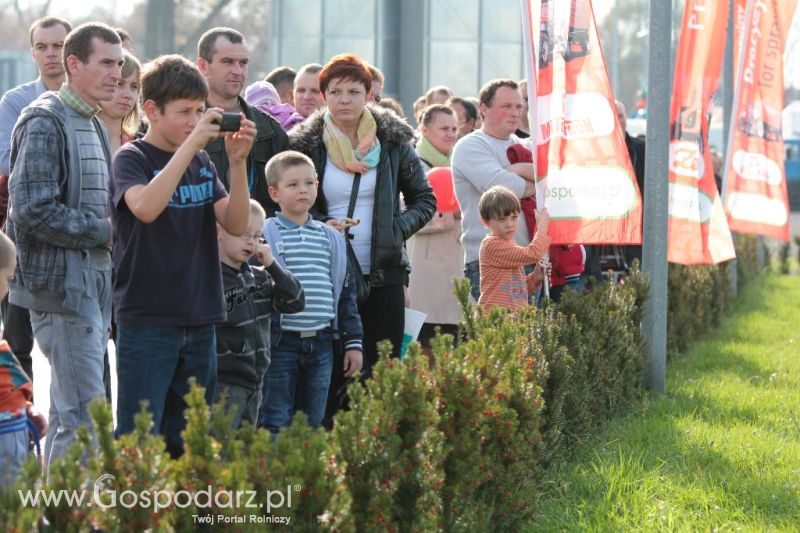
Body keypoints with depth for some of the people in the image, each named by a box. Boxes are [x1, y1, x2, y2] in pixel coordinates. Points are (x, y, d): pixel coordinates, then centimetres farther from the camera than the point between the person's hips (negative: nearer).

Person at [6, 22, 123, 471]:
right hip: (62, 283, -9)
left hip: (95, 282, 9)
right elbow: (33, 210, -20)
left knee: (68, 414, 13)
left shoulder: (95, 126, 17)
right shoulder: (45, 123, -12)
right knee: (83, 416, -12)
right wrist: (104, 231, -14)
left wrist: (112, 233, 11)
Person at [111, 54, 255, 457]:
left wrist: (237, 162, -11)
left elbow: (235, 224, 2)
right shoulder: (132, 158, -5)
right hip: (146, 318, -6)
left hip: (199, 318, 6)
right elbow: (145, 207, -27)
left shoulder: (202, 162, 12)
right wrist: (192, 143, -27)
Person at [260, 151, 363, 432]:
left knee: (312, 424, 10)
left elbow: (346, 293, 18)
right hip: (281, 343, -5)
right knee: (276, 424, -3)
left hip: (321, 344, 5)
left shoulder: (332, 239, 13)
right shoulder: (265, 236, -4)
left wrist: (353, 341, 14)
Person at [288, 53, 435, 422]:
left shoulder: (392, 142, 6)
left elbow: (425, 199, 13)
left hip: (384, 275, 1)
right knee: (332, 374, -4)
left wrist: (398, 229, -3)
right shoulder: (306, 145, 2)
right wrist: (318, 227, -10)